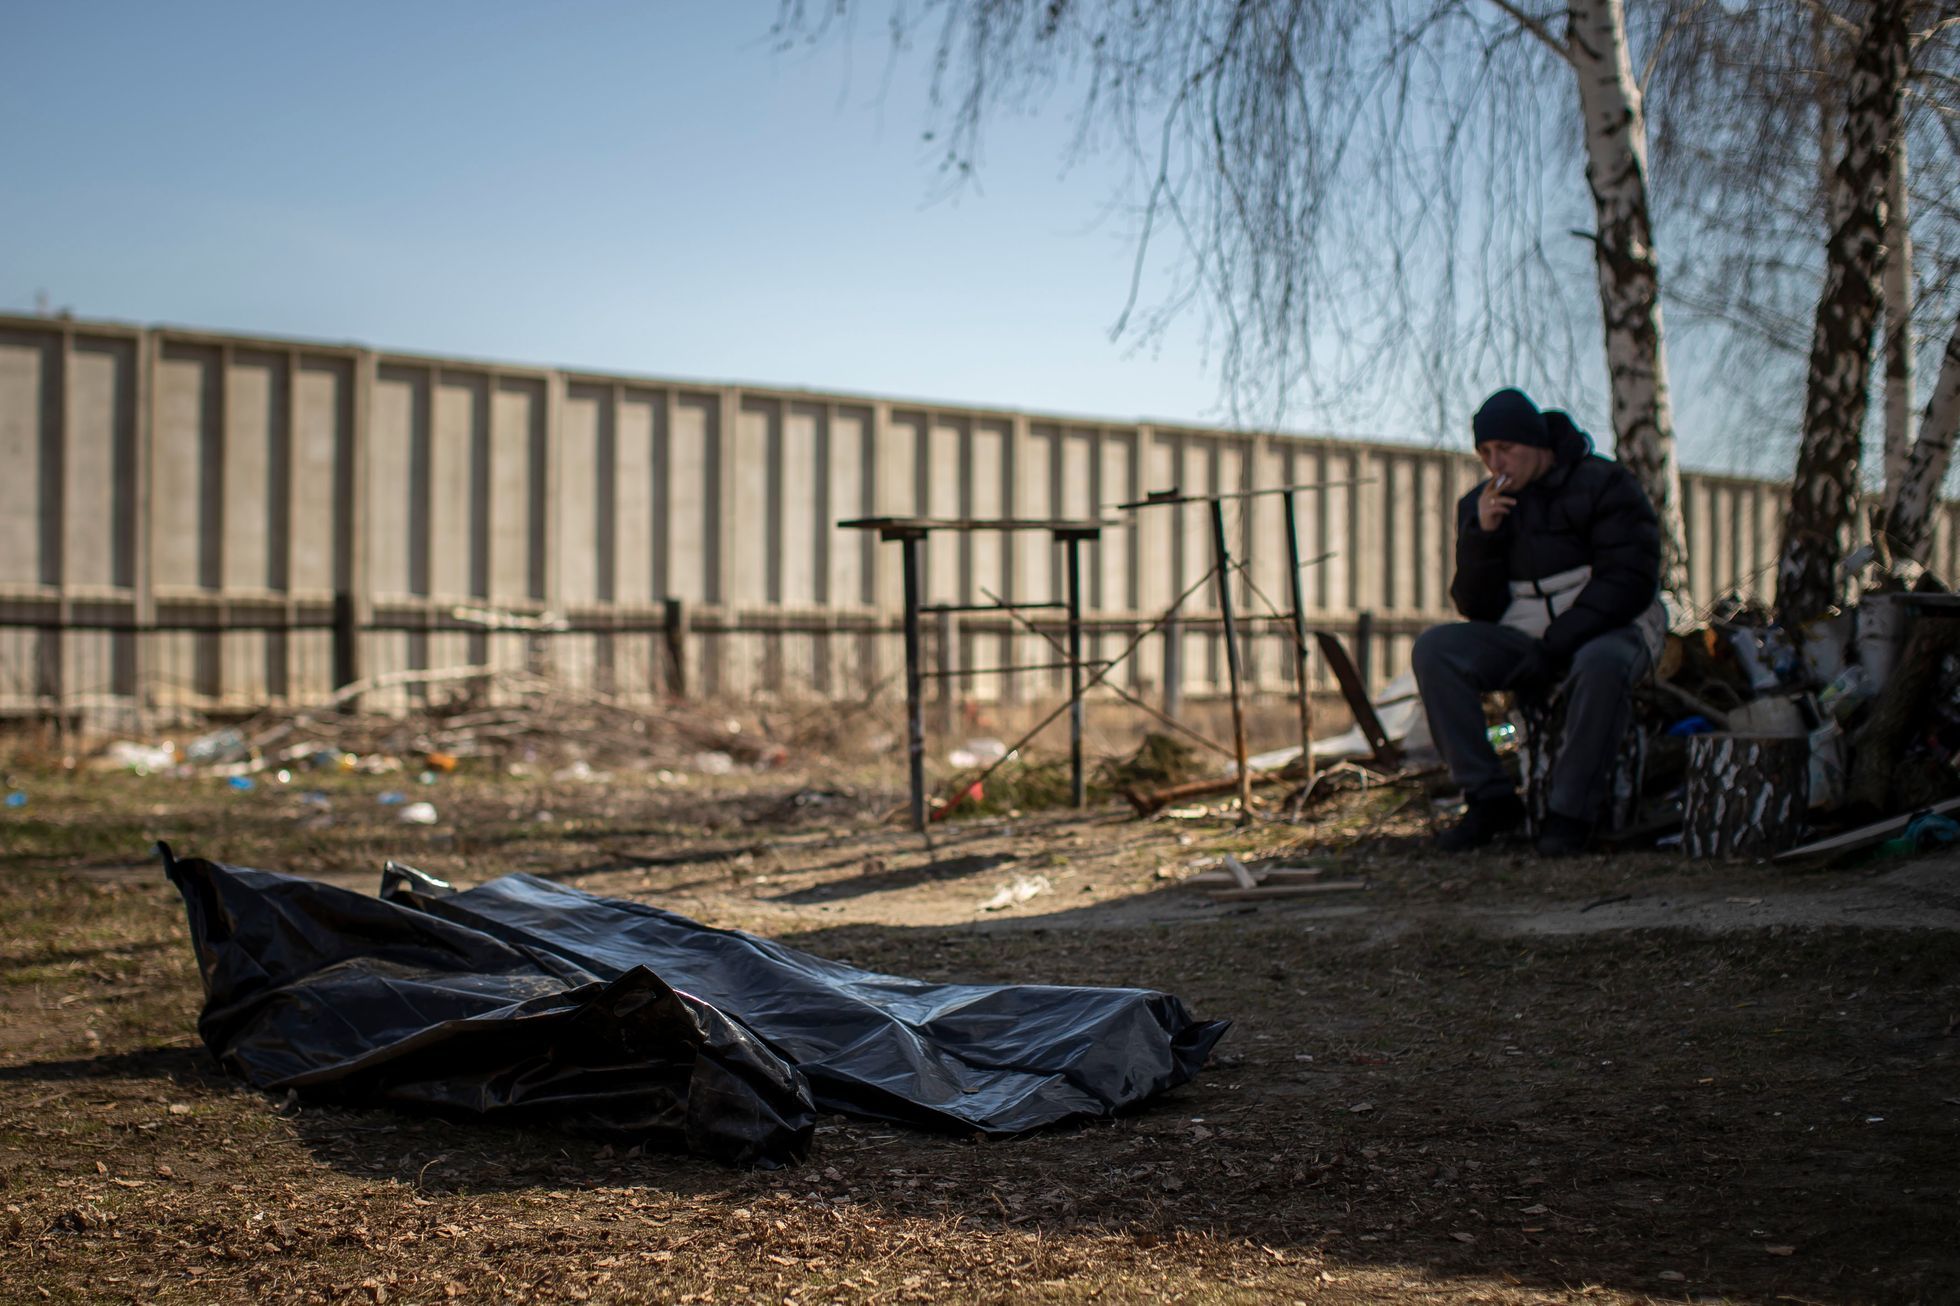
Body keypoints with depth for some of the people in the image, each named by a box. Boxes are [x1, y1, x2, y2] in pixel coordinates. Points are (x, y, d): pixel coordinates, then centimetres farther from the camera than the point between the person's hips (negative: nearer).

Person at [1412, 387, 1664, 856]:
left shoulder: (1603, 484, -5)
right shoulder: (1479, 504, 7)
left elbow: (1631, 580, -12)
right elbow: (1475, 607, 3)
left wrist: (1563, 638, -21)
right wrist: (1482, 534, -13)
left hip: (1607, 630, -4)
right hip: (1524, 642, 4)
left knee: (1601, 665, -40)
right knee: (1435, 649, -20)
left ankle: (1570, 812, -28)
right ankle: (1490, 799, -20)